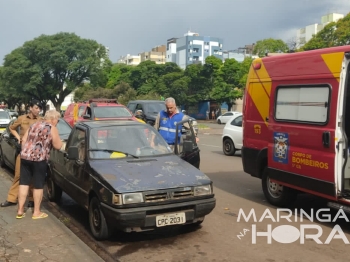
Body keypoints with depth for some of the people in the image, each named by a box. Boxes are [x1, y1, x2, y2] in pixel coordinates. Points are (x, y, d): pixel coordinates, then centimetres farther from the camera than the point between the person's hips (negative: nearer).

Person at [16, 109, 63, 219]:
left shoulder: (34, 125, 17)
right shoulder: (52, 128, -4)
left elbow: (24, 140, 16)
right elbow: (58, 146, -4)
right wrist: (57, 139, 13)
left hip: (25, 156, 6)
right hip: (39, 159, -6)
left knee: (24, 183, 10)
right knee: (38, 186, 4)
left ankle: (20, 210, 14)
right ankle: (36, 212, 13)